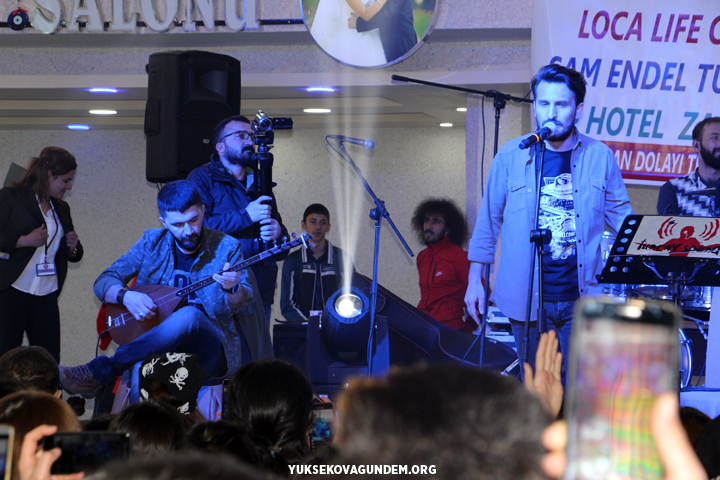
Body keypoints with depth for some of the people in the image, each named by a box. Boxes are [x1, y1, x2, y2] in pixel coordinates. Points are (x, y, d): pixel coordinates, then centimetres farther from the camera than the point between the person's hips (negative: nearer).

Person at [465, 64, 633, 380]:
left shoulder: (600, 158, 4)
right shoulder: (510, 157, 3)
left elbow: (621, 219, 10)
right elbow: (488, 220, 10)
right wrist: (474, 280, 8)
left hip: (583, 297, 0)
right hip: (527, 298, 0)